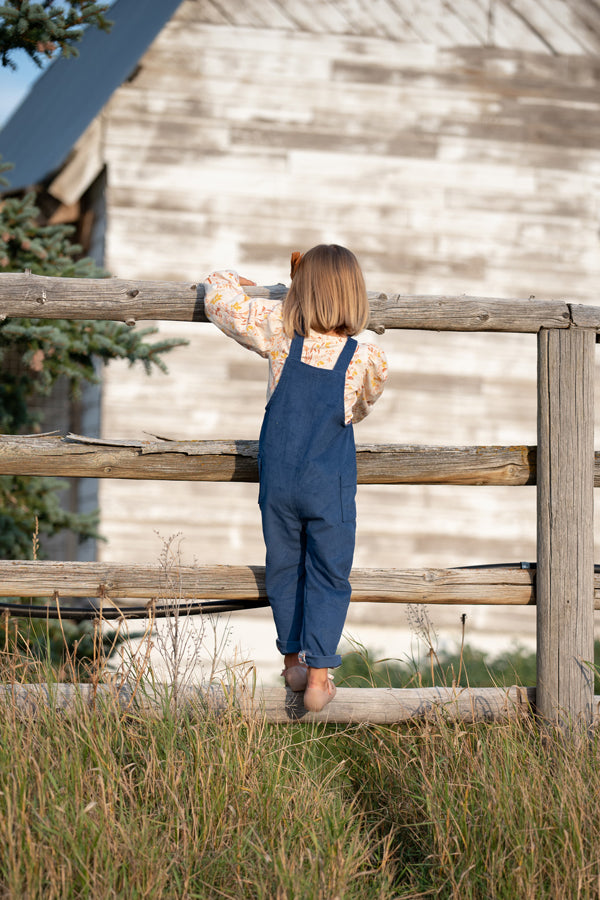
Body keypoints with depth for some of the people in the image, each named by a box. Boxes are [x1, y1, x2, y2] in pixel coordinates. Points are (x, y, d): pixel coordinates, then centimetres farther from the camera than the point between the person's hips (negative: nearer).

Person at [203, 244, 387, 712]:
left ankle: (293, 660, 28)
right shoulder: (368, 359, -10)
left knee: (284, 569, 17)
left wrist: (239, 282, 21)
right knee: (329, 577, 8)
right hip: (330, 485, -2)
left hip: (279, 477, 2)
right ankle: (319, 673, 1)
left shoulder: (280, 333, -9)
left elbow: (217, 295, 1)